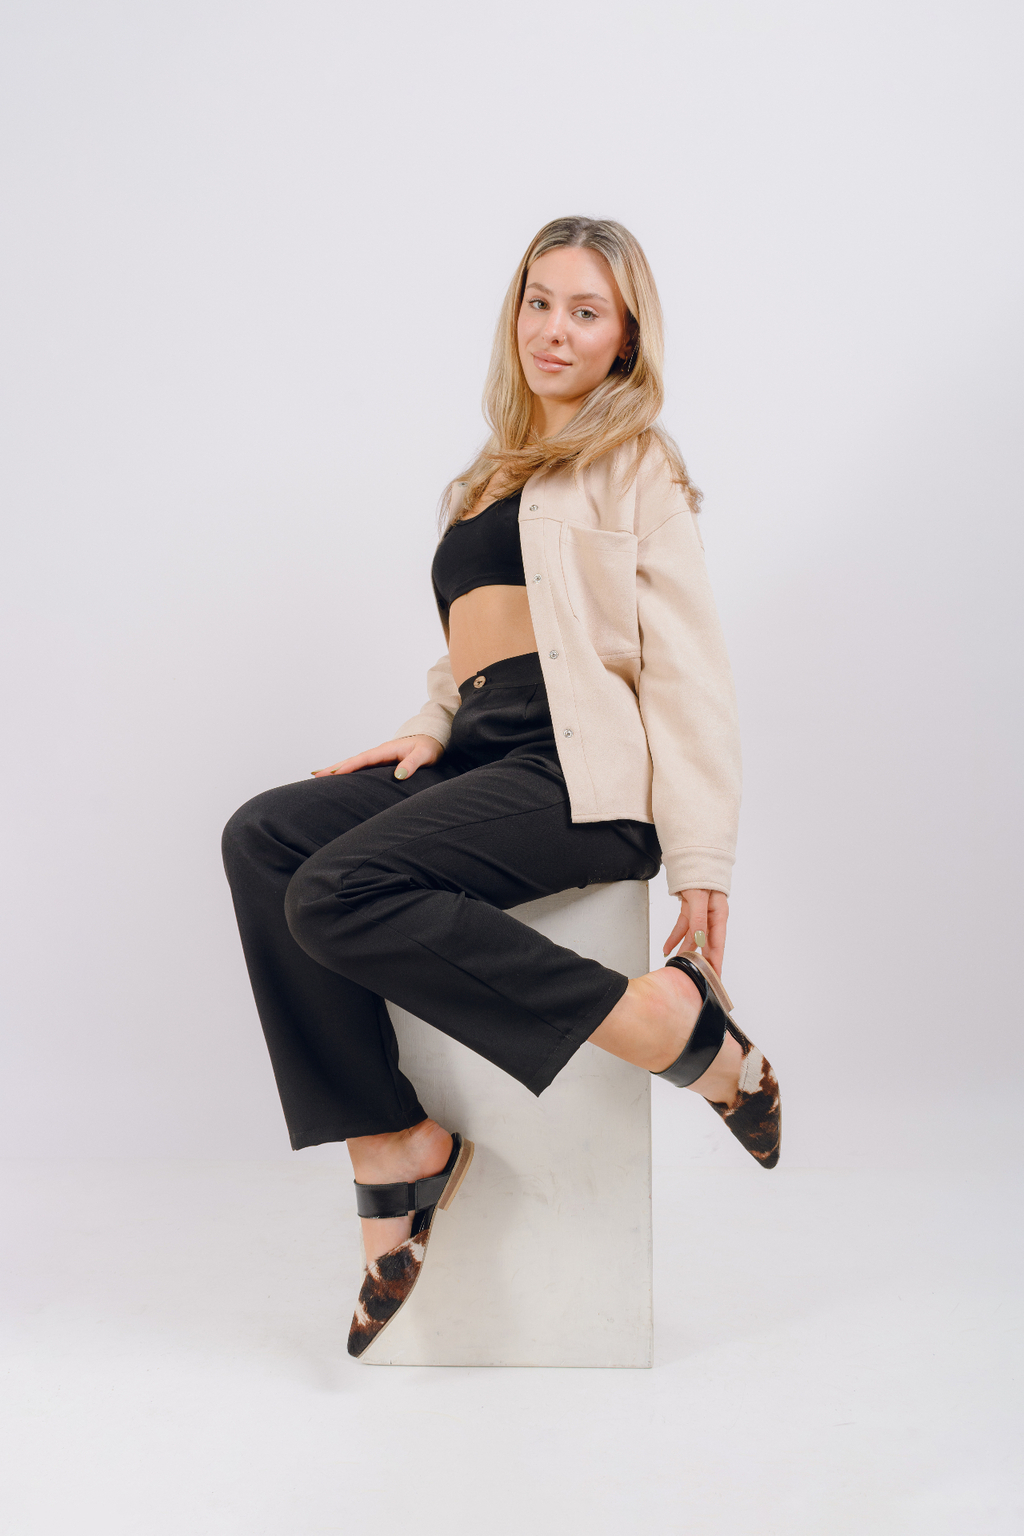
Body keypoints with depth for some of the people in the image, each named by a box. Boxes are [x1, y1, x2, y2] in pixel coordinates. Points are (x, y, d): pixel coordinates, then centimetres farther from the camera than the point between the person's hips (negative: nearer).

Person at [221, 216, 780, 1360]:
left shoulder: (635, 461, 7)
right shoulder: (496, 477, 28)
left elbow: (688, 666, -3)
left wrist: (701, 859, -11)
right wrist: (431, 726, 5)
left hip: (582, 768, -7)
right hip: (481, 756, 7)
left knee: (339, 896, -27)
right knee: (263, 838, -17)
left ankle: (675, 1026, -20)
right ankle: (384, 1143, -19)